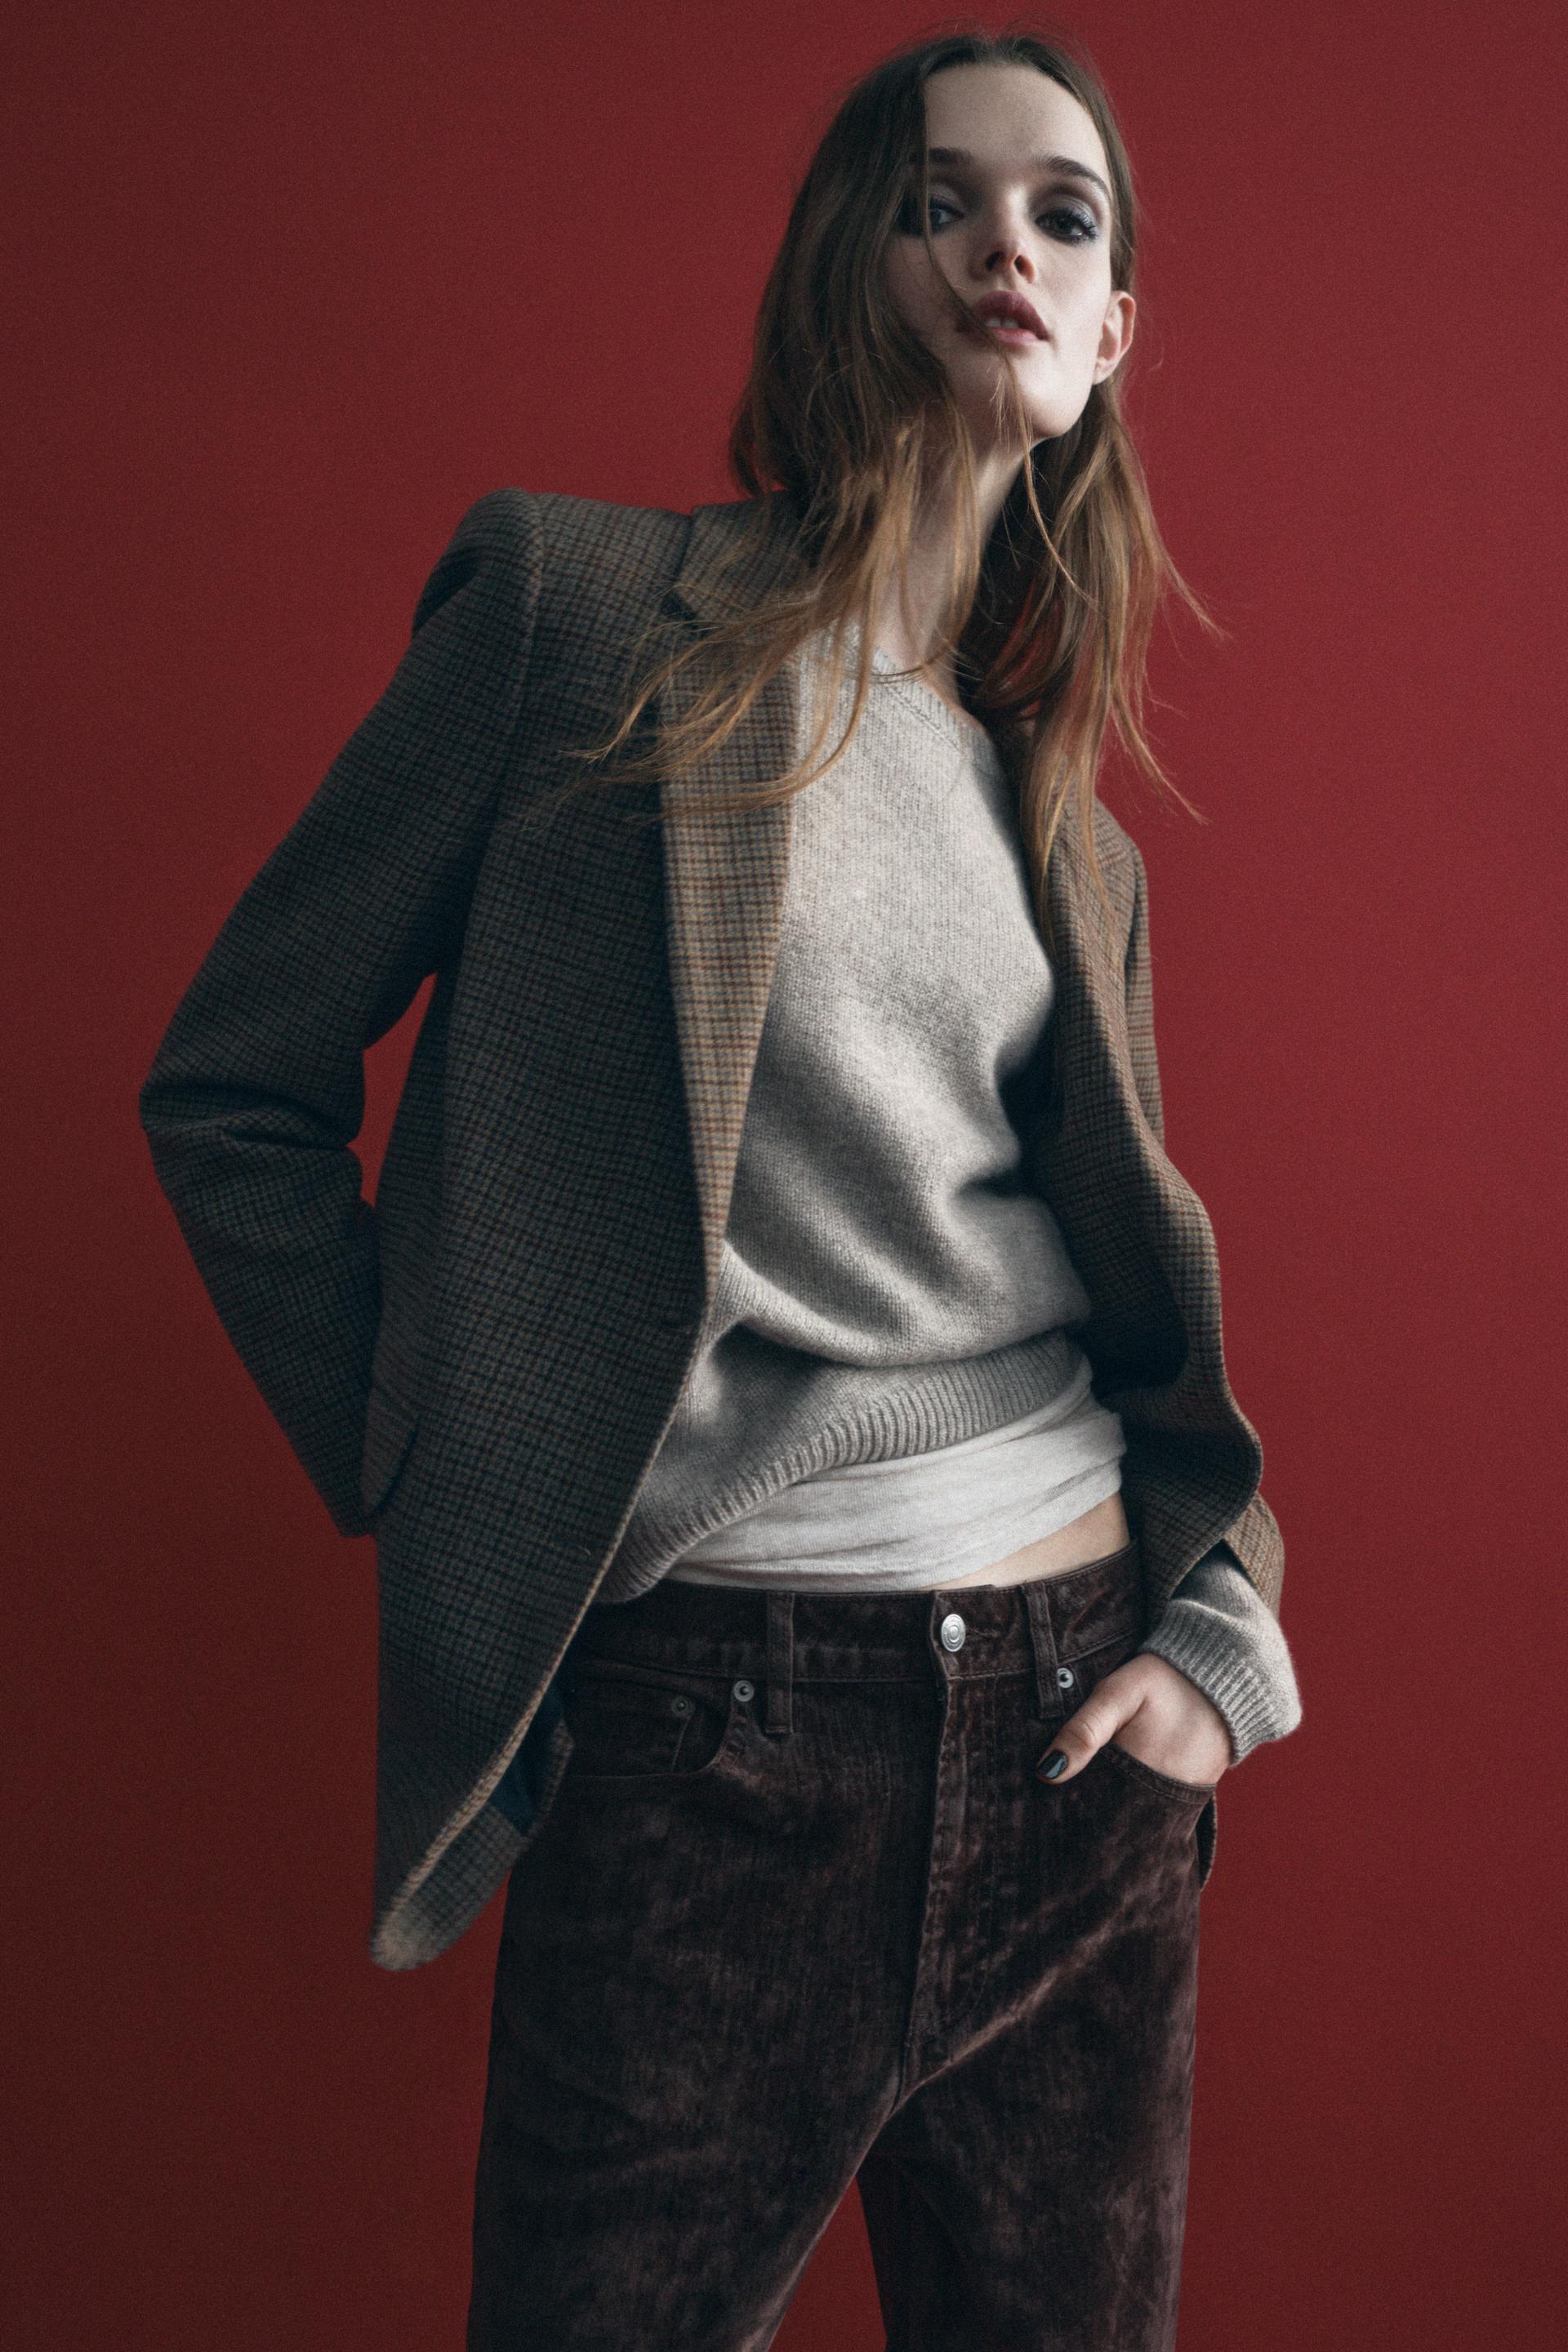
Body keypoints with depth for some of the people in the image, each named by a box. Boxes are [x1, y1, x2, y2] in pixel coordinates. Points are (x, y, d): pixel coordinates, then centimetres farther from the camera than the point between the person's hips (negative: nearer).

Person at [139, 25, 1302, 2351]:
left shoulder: (1071, 818, 13)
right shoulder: (579, 606, -2)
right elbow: (235, 1090, -1)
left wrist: (1228, 1635, 5)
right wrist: (425, 1488, -5)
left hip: (1079, 1724, 6)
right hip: (710, 1725, -5)